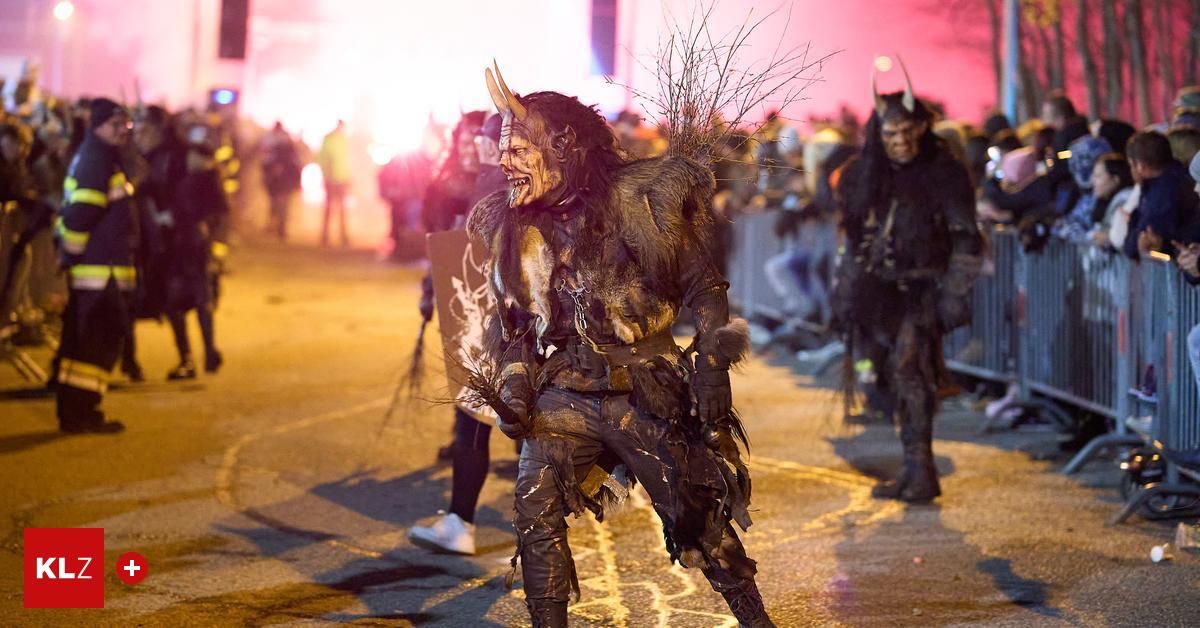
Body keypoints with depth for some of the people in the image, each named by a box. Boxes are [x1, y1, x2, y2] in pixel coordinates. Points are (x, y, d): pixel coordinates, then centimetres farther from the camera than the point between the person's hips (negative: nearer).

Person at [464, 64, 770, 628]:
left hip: (645, 391, -3)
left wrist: (712, 364, -12)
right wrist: (514, 398, 2)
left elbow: (702, 288, -2)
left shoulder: (637, 201, -7)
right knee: (536, 511, -13)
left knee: (695, 512, 3)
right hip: (564, 395, 4)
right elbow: (516, 328, 15)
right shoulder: (513, 228, 7)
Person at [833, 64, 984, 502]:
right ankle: (916, 469, 21)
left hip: (921, 290, -6)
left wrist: (954, 294, -13)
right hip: (878, 292, 6)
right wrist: (846, 291, 14)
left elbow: (966, 241, -5)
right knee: (891, 380, 8)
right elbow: (853, 239, 18)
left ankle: (919, 469, -22)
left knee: (909, 369, -21)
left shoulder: (944, 173, -5)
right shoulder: (863, 176, 9)